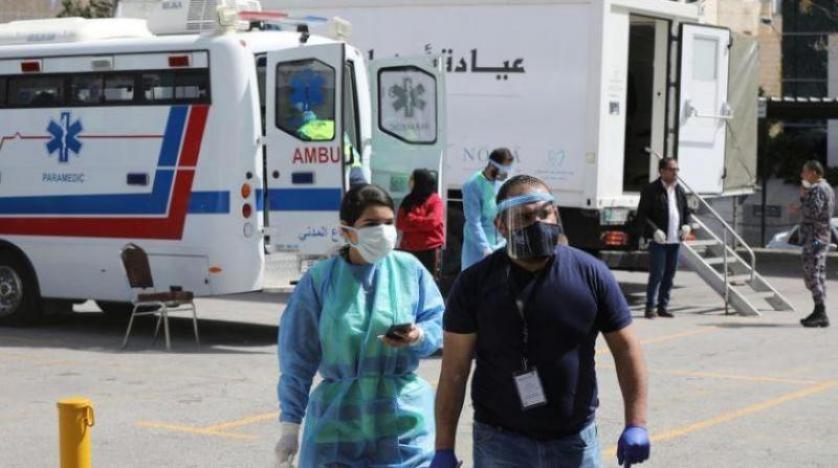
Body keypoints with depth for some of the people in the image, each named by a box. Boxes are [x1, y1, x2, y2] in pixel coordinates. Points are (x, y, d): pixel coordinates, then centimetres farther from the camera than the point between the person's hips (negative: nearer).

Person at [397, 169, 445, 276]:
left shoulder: (435, 201, -3)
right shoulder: (408, 201, 13)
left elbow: (432, 222, -16)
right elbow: (400, 223, 4)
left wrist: (410, 219, -5)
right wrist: (421, 223, -10)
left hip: (429, 249, -5)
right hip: (409, 248, 5)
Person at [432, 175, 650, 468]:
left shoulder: (591, 274, -3)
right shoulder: (475, 284, -5)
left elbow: (625, 348, 3)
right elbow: (454, 369, -4)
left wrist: (636, 424, -5)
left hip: (576, 442, 1)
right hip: (501, 443, -1)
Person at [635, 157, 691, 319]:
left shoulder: (680, 191, 13)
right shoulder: (651, 190, -6)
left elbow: (686, 212, 23)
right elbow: (641, 216, -8)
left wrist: (686, 225, 2)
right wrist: (654, 231, -19)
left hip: (675, 240, 6)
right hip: (658, 241, -6)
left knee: (670, 274, 8)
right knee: (657, 274, -8)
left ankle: (663, 306, 16)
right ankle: (650, 307, -1)